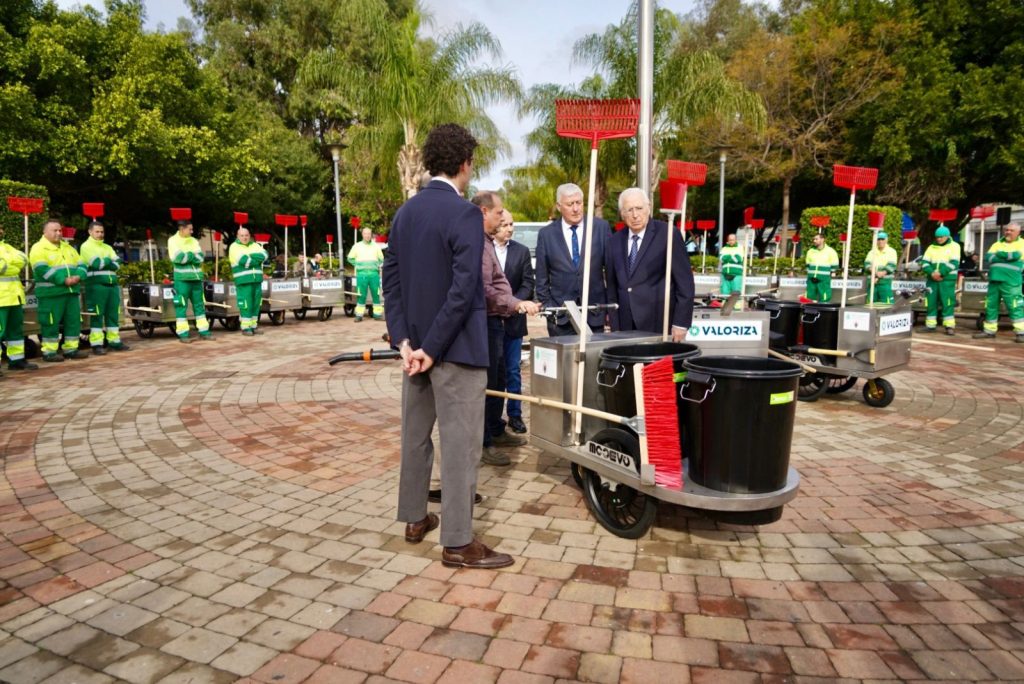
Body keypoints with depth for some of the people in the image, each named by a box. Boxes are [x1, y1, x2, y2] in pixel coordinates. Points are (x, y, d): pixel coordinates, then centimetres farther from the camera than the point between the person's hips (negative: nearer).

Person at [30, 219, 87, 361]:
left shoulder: (68, 247, 19)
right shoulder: (39, 248, -4)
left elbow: (81, 264, 15)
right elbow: (42, 270, -17)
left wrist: (78, 276, -7)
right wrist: (64, 280, -22)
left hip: (72, 291, 7)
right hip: (51, 293, -7)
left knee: (74, 321, 7)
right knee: (51, 323, -4)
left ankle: (71, 349, 15)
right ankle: (49, 352, 2)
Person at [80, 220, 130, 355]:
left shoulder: (108, 247, 20)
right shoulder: (86, 246, 0)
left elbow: (117, 263, 6)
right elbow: (96, 263, -15)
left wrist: (103, 262, -8)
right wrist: (108, 260, 1)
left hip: (112, 284, 6)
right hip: (96, 285, -6)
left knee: (113, 314, 8)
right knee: (97, 315, -5)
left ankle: (114, 341, 14)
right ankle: (96, 345, -3)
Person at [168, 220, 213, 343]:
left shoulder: (194, 241, 12)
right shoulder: (173, 240, -1)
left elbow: (201, 257, -1)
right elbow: (176, 257, -16)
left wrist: (186, 255, -13)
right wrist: (193, 256, -7)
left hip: (196, 277, 5)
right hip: (182, 278, -5)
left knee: (199, 304, 10)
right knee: (182, 306, -3)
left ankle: (203, 331, 16)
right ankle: (183, 334, 1)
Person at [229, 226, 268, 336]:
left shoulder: (255, 245, 17)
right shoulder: (234, 247, 1)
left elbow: (264, 255, 0)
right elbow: (243, 260, -15)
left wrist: (250, 256, -12)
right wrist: (256, 261, -4)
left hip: (257, 279, 6)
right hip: (243, 281, -5)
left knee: (256, 303, 8)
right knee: (246, 304, -8)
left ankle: (253, 326, 17)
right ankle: (245, 327, -1)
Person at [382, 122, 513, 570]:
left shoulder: (405, 212, 8)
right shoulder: (465, 213, -15)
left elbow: (391, 279, 6)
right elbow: (463, 288, -21)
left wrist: (403, 340, 0)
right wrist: (433, 347, -16)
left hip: (416, 344, 8)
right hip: (455, 346, -8)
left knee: (415, 434, 17)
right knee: (460, 442, -1)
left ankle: (414, 519, 31)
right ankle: (458, 542, 7)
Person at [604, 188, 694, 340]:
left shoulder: (668, 235, -5)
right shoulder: (614, 241, 10)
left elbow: (685, 282, -5)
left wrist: (681, 324, -8)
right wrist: (615, 327, 8)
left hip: (660, 326, -4)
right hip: (626, 328, 4)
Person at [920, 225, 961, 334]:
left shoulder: (954, 246, 3)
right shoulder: (931, 247, 14)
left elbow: (954, 263, -9)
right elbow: (924, 263, 4)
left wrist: (940, 273, -20)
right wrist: (932, 273, -14)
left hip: (947, 280, -4)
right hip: (932, 279, 4)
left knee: (947, 303, -7)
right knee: (931, 302, 3)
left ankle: (949, 326, -4)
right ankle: (930, 325, 10)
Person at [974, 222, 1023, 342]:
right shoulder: (997, 244, 18)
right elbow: (988, 257, 2)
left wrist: (999, 255, -3)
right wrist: (1007, 257, -9)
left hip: (1011, 282, -5)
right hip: (994, 280, 5)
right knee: (991, 306, 9)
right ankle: (989, 330, 17)